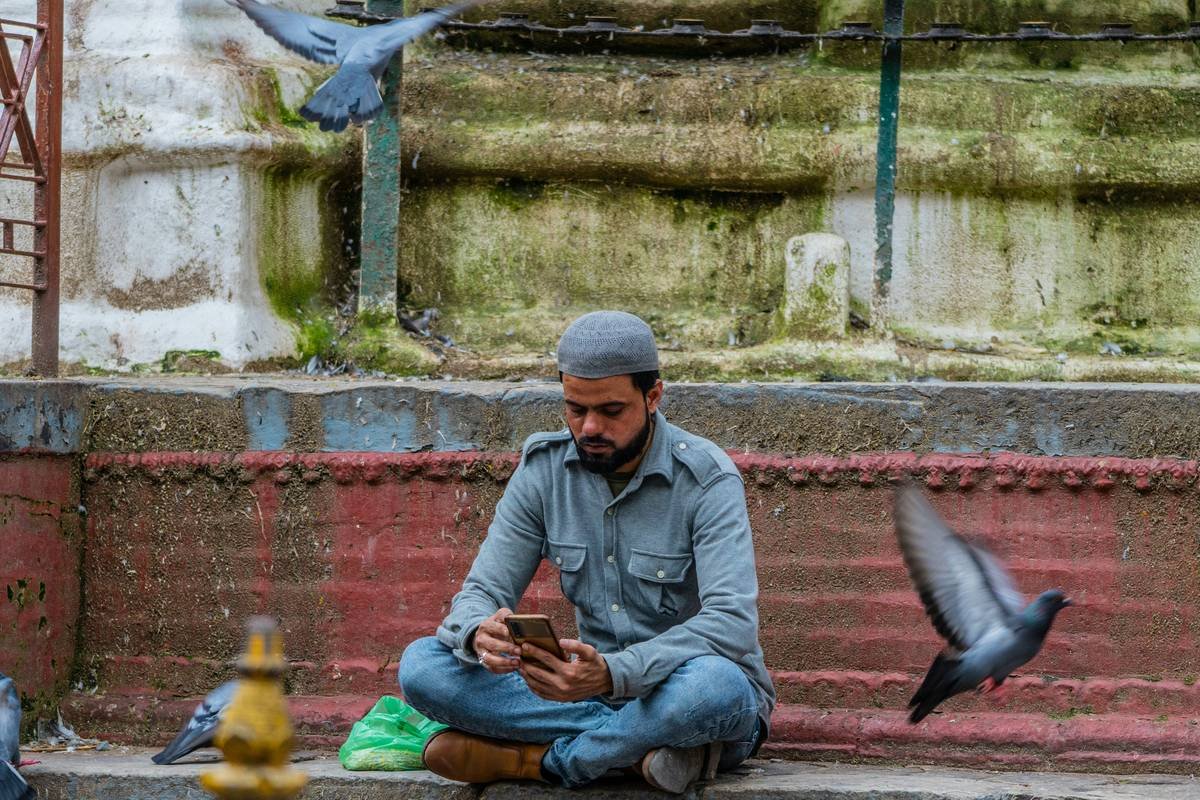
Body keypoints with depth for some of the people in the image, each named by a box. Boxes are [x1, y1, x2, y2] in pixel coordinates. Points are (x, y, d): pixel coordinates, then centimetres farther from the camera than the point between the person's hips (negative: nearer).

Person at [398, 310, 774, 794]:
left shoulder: (707, 479, -14)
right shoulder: (543, 468, 0)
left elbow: (733, 623, -27)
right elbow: (483, 592, -1)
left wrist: (614, 673, -43)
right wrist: (480, 635, -30)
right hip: (594, 691, 4)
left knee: (714, 685, -42)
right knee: (421, 666, -16)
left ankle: (544, 760, -21)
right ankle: (634, 746, -23)